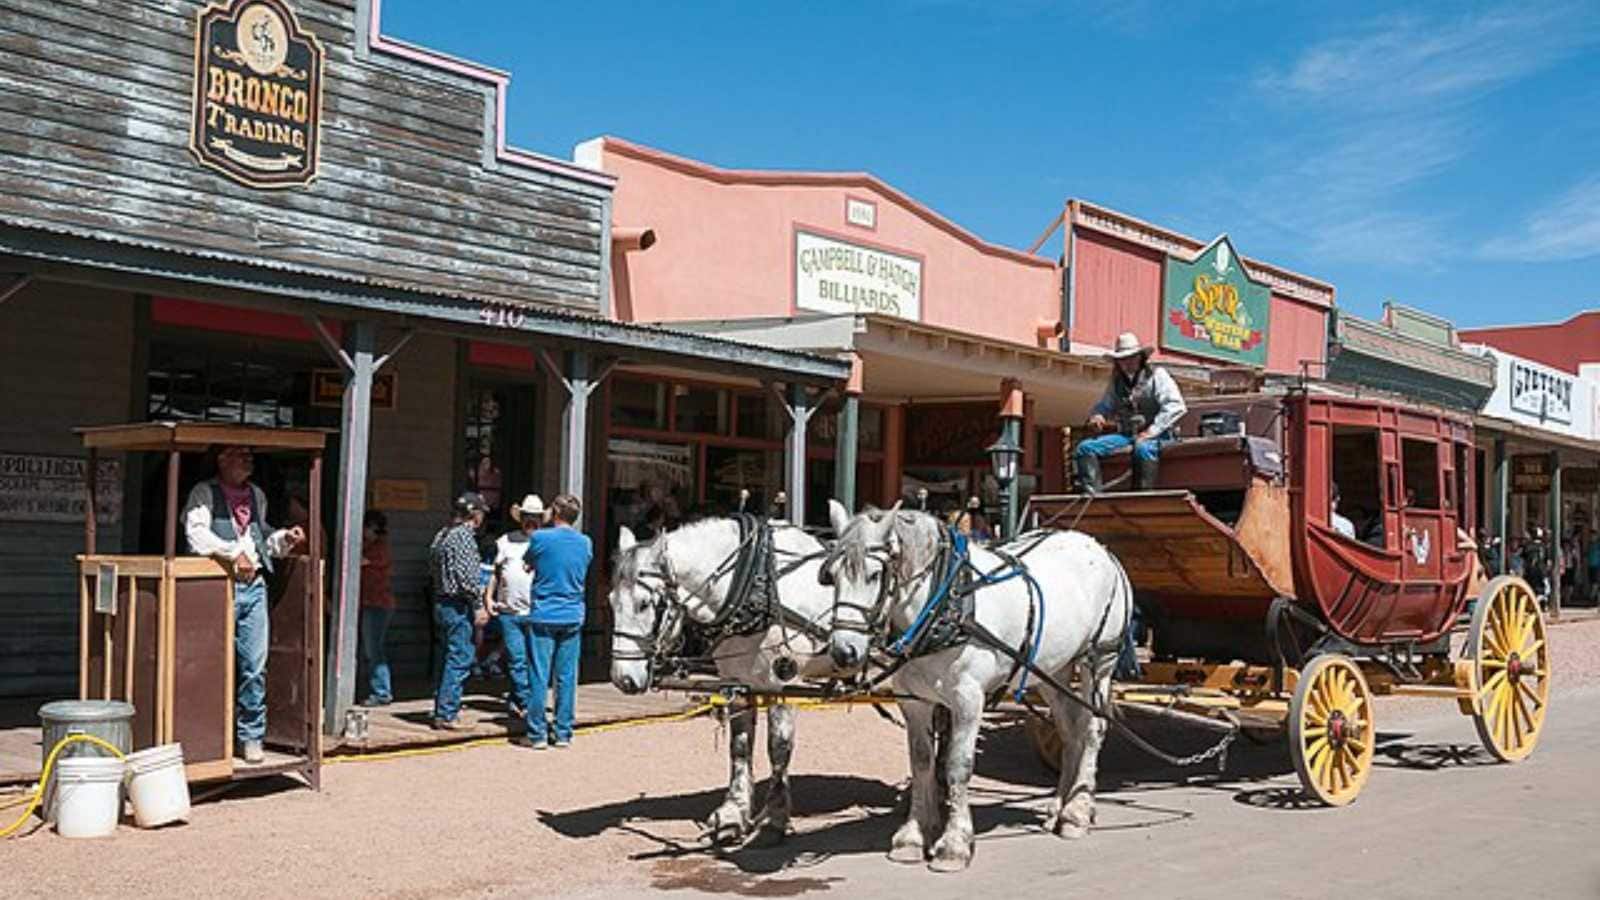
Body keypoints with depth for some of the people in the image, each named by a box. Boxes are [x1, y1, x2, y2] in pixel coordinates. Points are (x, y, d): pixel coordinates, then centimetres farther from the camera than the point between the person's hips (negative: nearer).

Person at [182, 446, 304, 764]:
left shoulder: (257, 495, 20)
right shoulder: (205, 493, 1)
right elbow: (196, 533, -15)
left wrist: (285, 539, 11)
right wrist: (234, 554, -20)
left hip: (254, 585, 5)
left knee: (254, 665, 2)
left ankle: (251, 736, 10)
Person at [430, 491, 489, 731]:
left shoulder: (442, 534, 15)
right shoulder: (464, 536, -14)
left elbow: (435, 566, 15)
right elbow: (467, 576, -20)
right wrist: (479, 605, -15)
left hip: (441, 602, 10)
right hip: (458, 606, -10)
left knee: (451, 658, 17)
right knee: (459, 659, -6)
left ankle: (442, 708, 21)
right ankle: (446, 715, -5)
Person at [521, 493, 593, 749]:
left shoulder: (540, 538, -7)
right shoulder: (586, 543, 5)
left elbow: (528, 565, 10)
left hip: (543, 616, -3)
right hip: (573, 617, 3)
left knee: (539, 677, 1)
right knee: (567, 677, 7)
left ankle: (537, 734, 3)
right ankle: (563, 733, 12)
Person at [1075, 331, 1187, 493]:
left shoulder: (1156, 375, -1)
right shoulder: (1116, 382, 16)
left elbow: (1176, 406, -11)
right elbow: (1105, 405, 28)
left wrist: (1152, 431, -19)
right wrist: (1097, 415, 1)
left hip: (1153, 435, -6)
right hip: (1124, 434, 6)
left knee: (1143, 448, -41)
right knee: (1085, 448, -14)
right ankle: (1092, 495, -23)